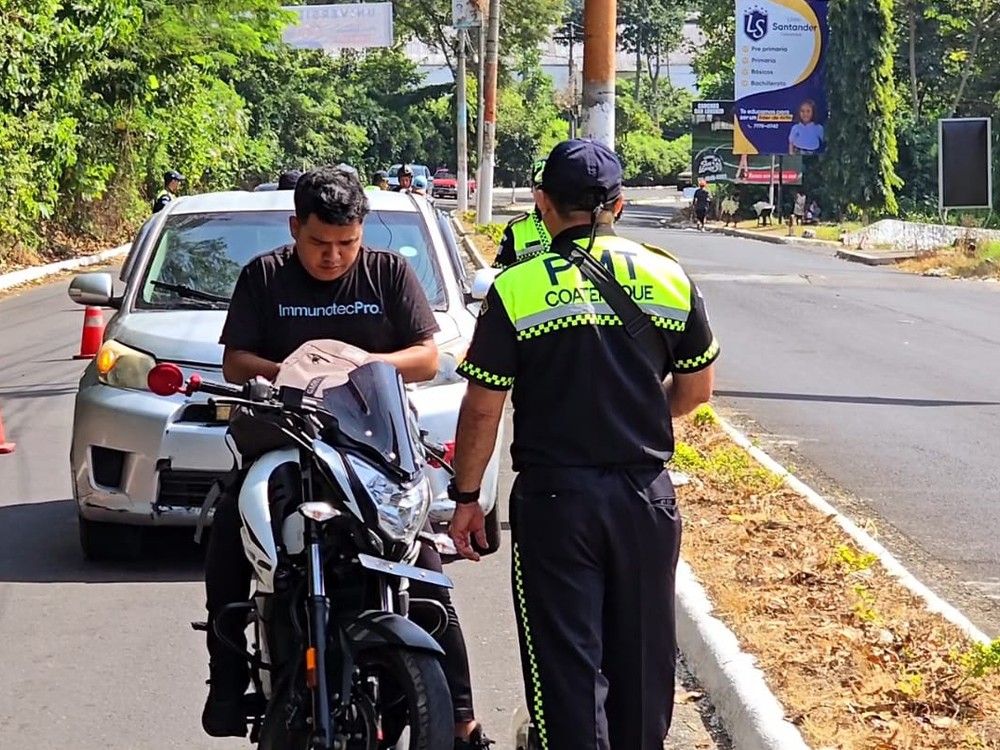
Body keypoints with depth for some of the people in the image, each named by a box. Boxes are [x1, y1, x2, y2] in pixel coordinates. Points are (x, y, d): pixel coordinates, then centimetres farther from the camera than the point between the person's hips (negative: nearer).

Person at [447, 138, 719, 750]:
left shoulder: (516, 289, -9)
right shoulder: (670, 279, 1)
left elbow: (483, 408, -8)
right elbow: (697, 389, 9)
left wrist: (466, 497, 2)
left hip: (555, 498, -3)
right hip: (646, 494, 3)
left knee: (565, 658, 3)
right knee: (643, 654, 16)